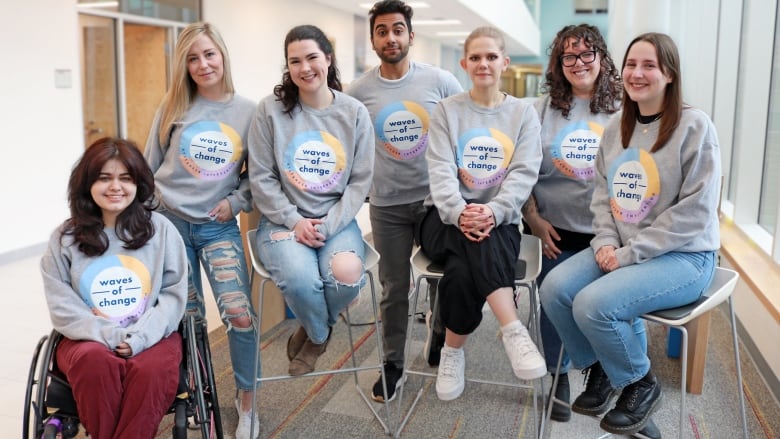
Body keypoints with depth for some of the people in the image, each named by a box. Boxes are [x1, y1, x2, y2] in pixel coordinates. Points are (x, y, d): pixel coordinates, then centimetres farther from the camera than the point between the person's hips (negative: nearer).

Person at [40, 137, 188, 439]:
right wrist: (109, 335, -15)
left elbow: (174, 294, 0)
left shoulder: (161, 229, 5)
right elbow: (62, 306, 0)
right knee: (94, 361, -34)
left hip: (151, 336, 0)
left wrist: (139, 337, -15)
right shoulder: (65, 238, 6)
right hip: (89, 338, 1)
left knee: (152, 369, -33)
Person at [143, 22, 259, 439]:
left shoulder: (247, 111, -2)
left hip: (219, 227, -1)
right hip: (170, 222, 1)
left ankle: (246, 401, 10)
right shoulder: (173, 108, 0)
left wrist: (236, 201, -9)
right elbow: (149, 166, 8)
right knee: (186, 318, 9)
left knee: (240, 316, -11)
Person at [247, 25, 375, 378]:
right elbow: (261, 178, -1)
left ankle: (310, 333, 6)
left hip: (337, 220, 1)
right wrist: (294, 221, -13)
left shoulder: (354, 113, 3)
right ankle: (320, 334, 7)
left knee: (347, 272, -31)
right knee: (300, 279, -31)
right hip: (283, 219, -1)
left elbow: (360, 180, 1)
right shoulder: (271, 109, -1)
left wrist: (329, 225, -12)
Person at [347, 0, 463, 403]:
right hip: (387, 204, 0)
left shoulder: (441, 81, -5)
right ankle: (393, 365, 24)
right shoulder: (358, 91, -2)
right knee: (394, 289, 8)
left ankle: (438, 329, 44)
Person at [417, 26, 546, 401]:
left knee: (463, 270, -33)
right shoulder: (447, 110, 7)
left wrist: (493, 211, -25)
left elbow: (524, 173, -5)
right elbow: (440, 170, -6)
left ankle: (453, 350, -19)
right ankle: (513, 331, -34)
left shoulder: (524, 113, 8)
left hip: (499, 221, 0)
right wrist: (459, 213, -26)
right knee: (479, 243, -36)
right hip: (445, 219, 0)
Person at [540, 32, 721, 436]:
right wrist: (605, 242, -8)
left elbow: (695, 210, -17)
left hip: (683, 255, -6)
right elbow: (602, 193, 11)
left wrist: (630, 253, -19)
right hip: (621, 250, 6)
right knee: (554, 288, -14)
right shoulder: (616, 127, 8)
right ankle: (598, 368, 12)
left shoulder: (694, 126, -12)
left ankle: (640, 383, 4)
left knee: (594, 304, -26)